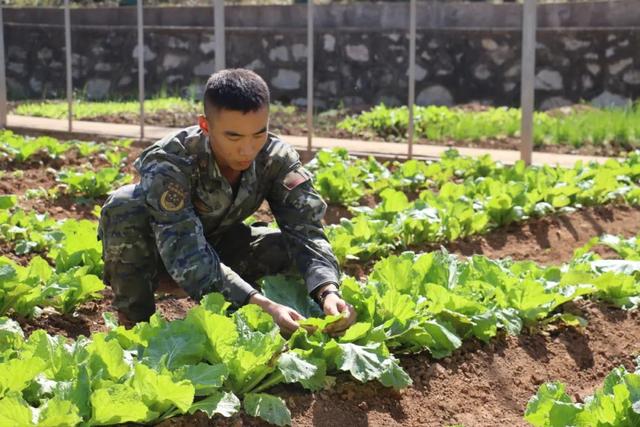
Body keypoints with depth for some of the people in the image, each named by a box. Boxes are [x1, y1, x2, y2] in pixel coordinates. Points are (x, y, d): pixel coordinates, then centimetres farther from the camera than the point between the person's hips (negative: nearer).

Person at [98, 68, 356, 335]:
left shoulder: (277, 159, -23)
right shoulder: (169, 163, -36)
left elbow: (306, 229, -28)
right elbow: (187, 257, -44)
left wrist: (328, 291, -49)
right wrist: (261, 306, -56)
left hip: (215, 244, 4)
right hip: (156, 247, -4)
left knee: (288, 249, -23)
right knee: (125, 207, -36)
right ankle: (133, 321, -17)